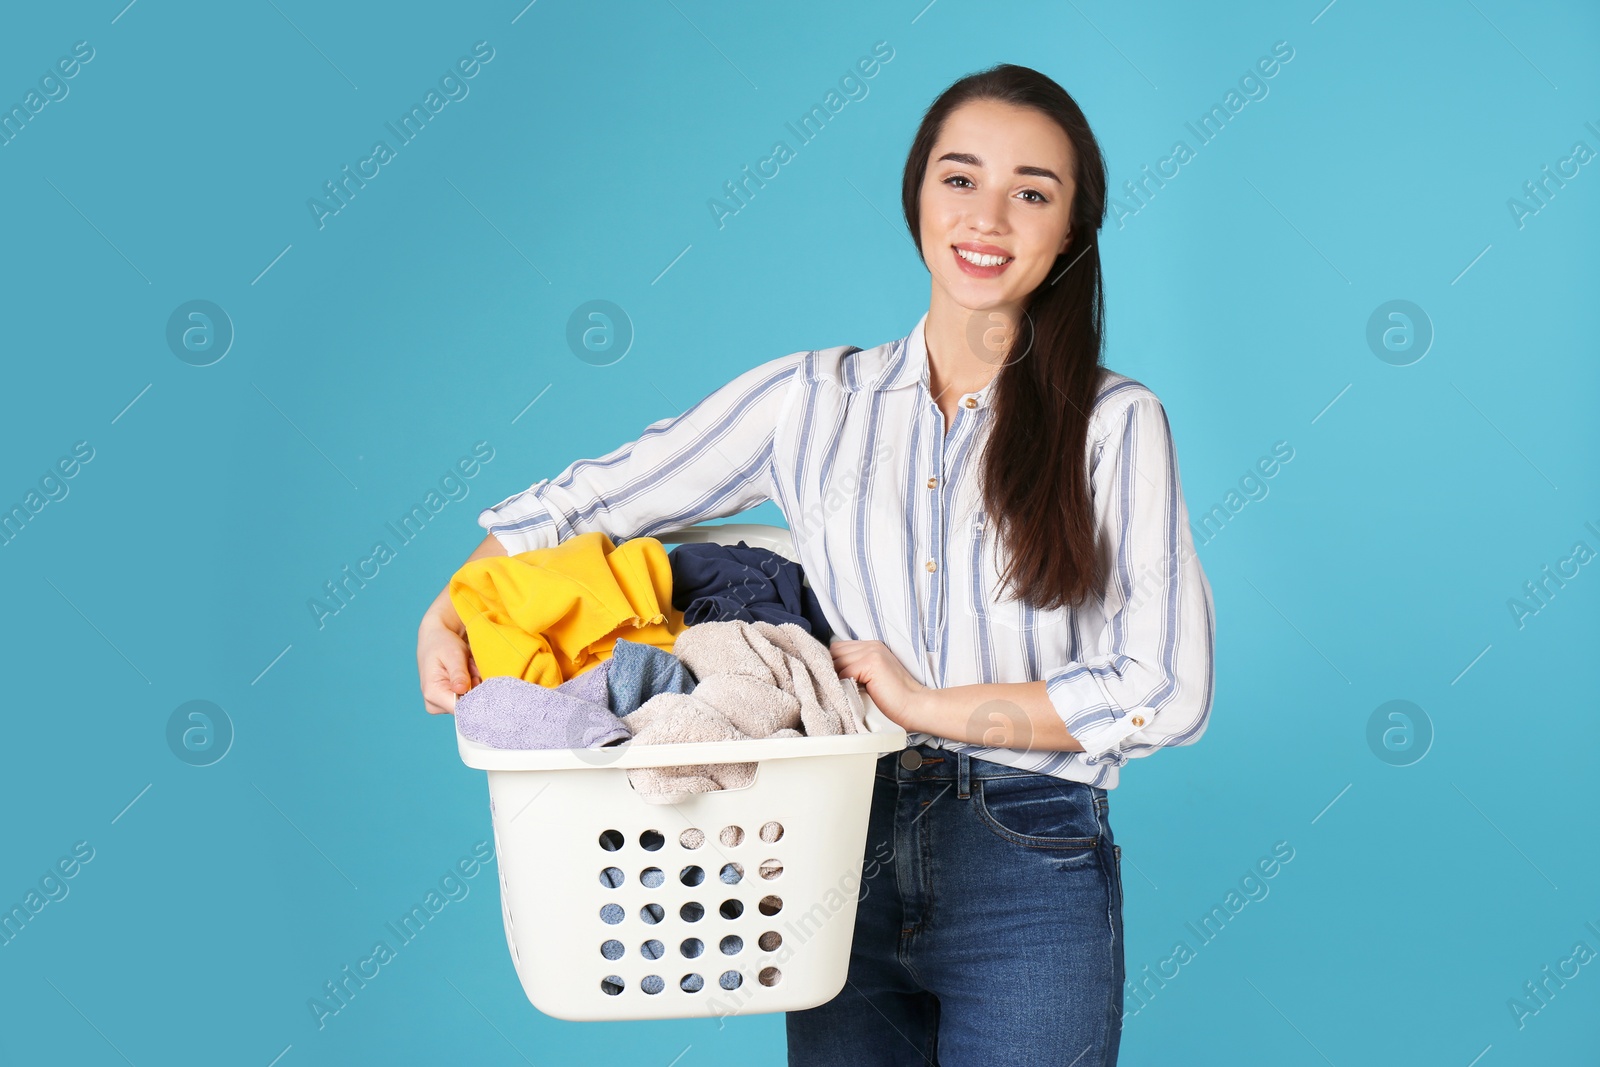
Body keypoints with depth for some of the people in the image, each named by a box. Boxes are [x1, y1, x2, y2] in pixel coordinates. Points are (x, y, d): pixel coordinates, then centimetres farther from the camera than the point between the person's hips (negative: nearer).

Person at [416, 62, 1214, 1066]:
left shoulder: (1115, 422, -5)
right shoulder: (812, 399, 2)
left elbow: (1167, 690, -11)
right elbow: (583, 504, 7)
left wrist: (931, 705, -14)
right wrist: (454, 608, -9)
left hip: (1030, 879, -2)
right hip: (841, 857, 2)